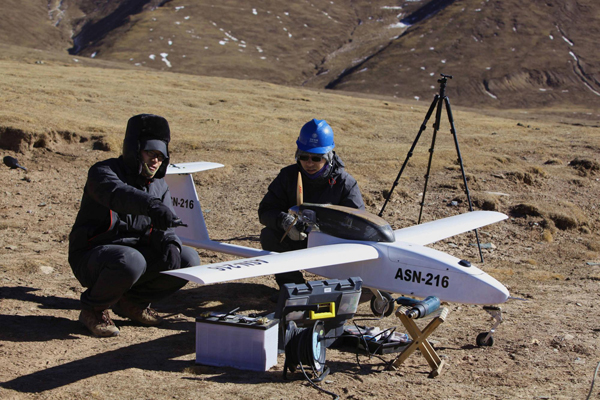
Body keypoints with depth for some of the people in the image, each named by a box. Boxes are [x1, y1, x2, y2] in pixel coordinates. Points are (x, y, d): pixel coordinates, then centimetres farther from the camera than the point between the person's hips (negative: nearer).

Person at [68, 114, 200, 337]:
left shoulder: (159, 185, 9)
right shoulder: (103, 172, -14)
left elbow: (164, 228, 2)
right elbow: (117, 193, -38)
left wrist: (170, 244, -23)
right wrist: (151, 205, -57)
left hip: (136, 253, 7)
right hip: (92, 258, -7)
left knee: (188, 260, -8)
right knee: (130, 261, -38)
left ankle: (133, 301, 9)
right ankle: (93, 308, -10)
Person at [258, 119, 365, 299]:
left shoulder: (343, 182, -10)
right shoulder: (288, 176, -4)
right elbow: (266, 211, -9)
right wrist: (284, 221, -33)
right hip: (296, 244, 3)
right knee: (268, 235, -24)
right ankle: (293, 286, -11)